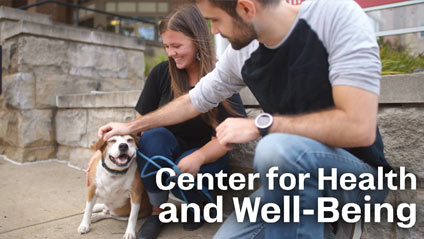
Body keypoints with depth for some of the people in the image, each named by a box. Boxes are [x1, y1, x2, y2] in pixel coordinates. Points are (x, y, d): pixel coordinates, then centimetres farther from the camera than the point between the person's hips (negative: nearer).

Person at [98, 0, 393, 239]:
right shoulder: (241, 54, -4)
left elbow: (359, 126, -29)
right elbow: (195, 100, 10)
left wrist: (260, 125, -24)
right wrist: (131, 126, 18)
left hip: (360, 171, -4)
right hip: (297, 172, 5)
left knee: (276, 148, -34)